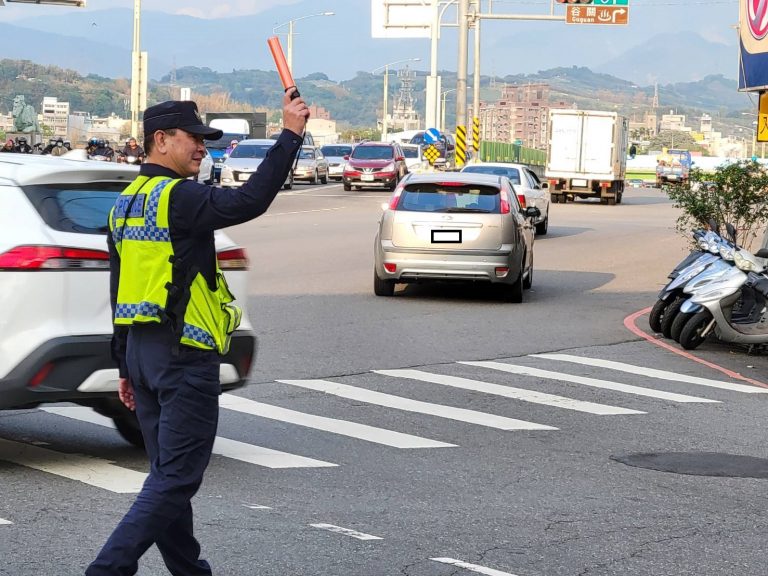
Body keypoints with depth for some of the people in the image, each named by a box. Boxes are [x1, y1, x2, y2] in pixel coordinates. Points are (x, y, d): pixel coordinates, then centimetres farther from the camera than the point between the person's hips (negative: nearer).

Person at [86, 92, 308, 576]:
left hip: (140, 350, 10)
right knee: (176, 477, -6)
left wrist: (127, 367, 21)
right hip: (184, 355, -10)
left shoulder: (127, 203, 14)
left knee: (169, 473, 15)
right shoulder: (178, 197, -14)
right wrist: (291, 134, -23)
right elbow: (250, 201, -29)